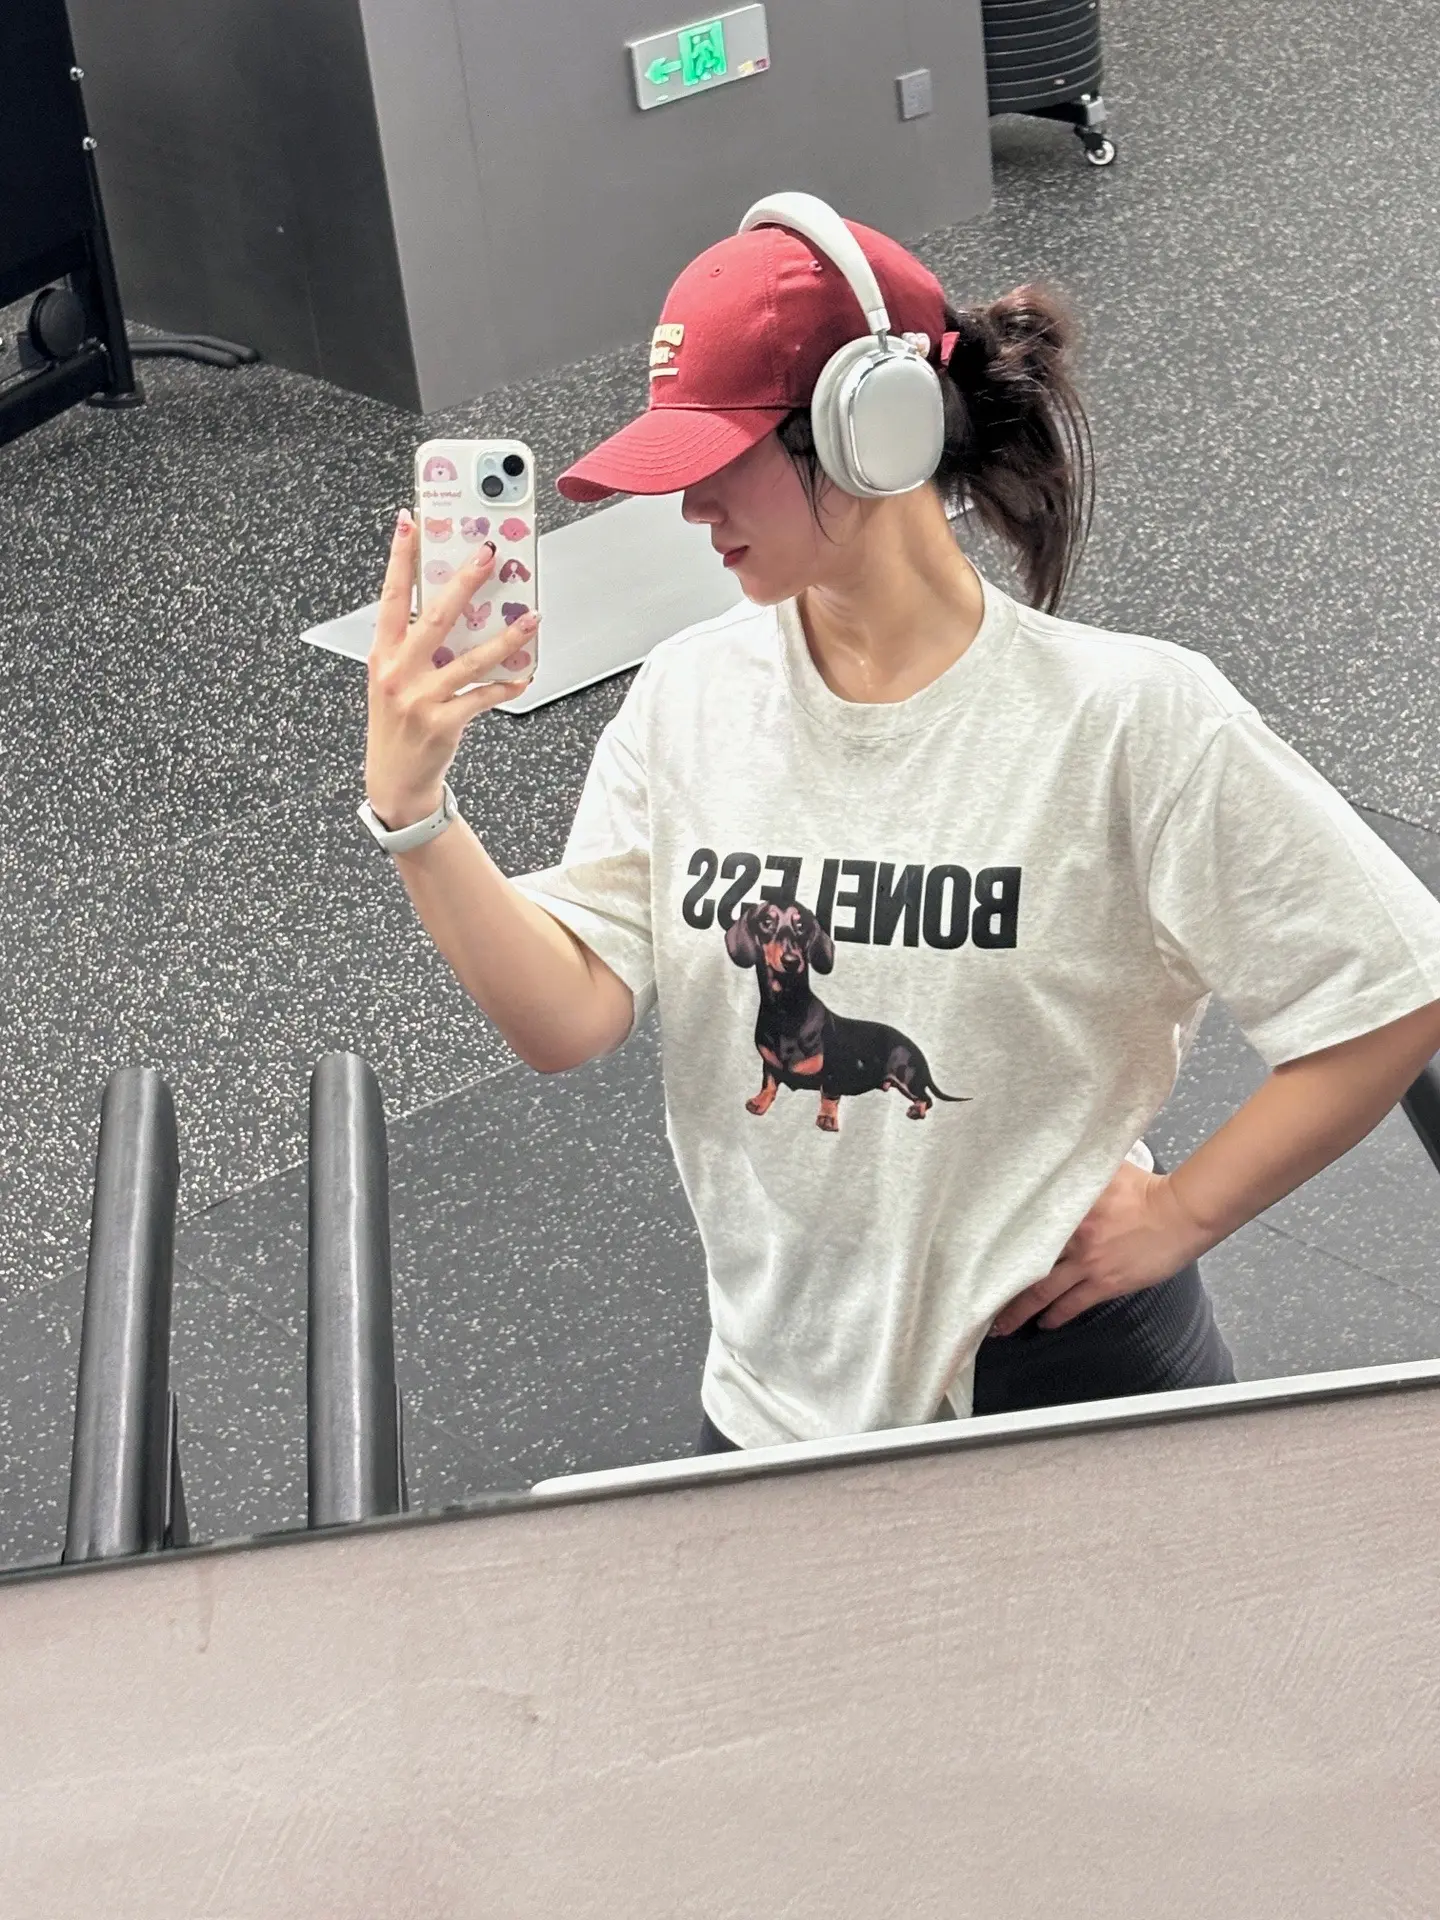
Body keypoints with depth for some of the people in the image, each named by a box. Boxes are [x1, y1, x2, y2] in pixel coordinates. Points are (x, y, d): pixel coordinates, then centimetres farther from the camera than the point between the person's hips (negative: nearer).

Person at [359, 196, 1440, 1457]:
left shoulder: (1129, 716, -18)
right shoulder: (690, 697, -5)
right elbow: (569, 1019, -11)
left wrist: (1185, 1211, -12)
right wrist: (410, 809, -22)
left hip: (1071, 1371, -4)